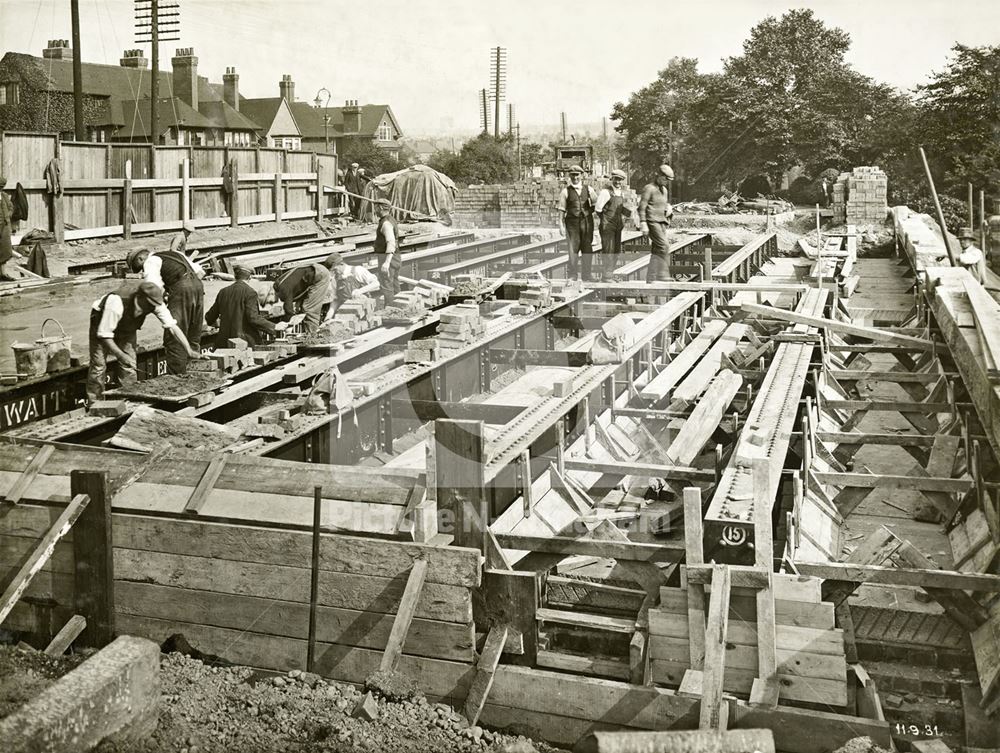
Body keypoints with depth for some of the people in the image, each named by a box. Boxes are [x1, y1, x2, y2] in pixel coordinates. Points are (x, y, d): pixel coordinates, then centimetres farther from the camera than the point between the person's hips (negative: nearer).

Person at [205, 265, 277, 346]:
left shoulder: (223, 291, 10)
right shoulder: (249, 292, -8)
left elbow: (210, 317, 18)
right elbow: (253, 318, -17)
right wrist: (272, 328, -11)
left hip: (224, 340, 6)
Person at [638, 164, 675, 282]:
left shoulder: (664, 190, 20)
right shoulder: (649, 188, -6)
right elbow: (642, 207, -11)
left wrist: (669, 209, 13)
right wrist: (643, 224, -18)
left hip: (662, 222, 8)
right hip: (652, 221, -8)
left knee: (656, 250, 4)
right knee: (663, 246, -19)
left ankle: (651, 278, 6)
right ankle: (663, 275, -18)